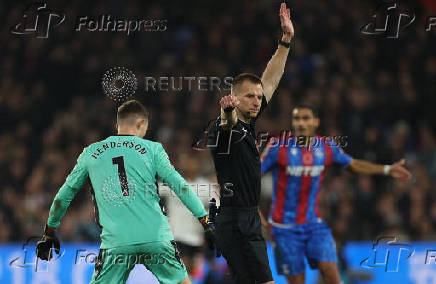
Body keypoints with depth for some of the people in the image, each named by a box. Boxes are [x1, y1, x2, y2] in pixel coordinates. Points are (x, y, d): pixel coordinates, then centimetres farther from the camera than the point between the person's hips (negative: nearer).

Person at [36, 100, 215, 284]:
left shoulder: (90, 154, 15)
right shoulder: (152, 149, 9)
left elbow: (65, 194, 23)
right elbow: (180, 186, 3)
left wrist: (49, 231, 35)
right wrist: (205, 221, 7)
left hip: (115, 243, 1)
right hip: (156, 239, -1)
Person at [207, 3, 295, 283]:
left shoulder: (247, 124, 13)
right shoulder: (226, 128, -11)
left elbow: (271, 80, 20)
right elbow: (227, 123, -38)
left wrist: (286, 40, 19)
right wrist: (227, 112, -61)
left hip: (249, 221, 10)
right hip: (237, 222, -10)